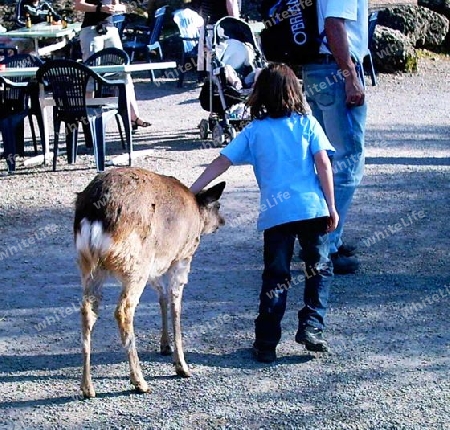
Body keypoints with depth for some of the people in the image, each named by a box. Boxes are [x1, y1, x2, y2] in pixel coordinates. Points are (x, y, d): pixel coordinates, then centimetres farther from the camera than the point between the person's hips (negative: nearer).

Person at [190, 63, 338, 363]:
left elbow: (221, 163, 5)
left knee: (276, 277, 7)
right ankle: (311, 326, 4)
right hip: (312, 209, 0)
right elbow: (323, 164, -1)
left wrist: (190, 192, 8)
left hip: (275, 214, 0)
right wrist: (331, 206, 3)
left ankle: (266, 343, 6)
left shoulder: (254, 131, 8)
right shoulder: (308, 123, 7)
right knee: (320, 268, 16)